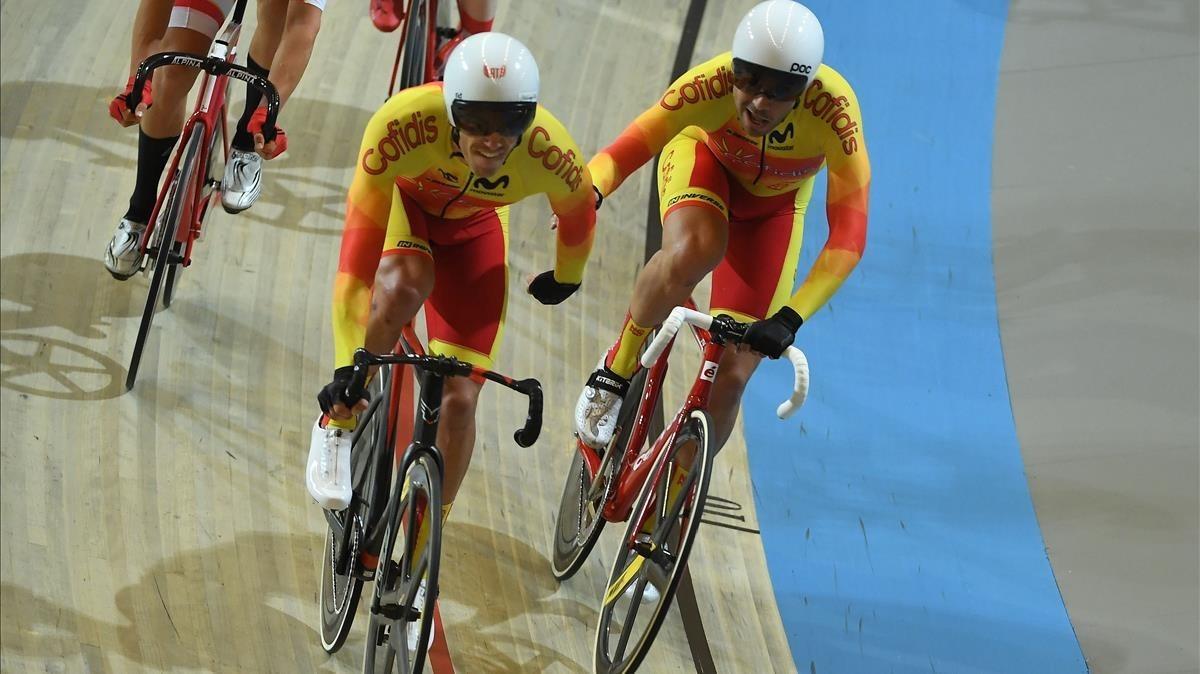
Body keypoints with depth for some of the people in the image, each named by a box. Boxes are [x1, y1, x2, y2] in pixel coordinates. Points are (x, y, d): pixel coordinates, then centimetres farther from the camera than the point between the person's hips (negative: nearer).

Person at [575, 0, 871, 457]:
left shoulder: (834, 110, -39)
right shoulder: (712, 83, -39)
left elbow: (848, 234, -39)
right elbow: (625, 151, -39)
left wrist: (790, 318, -50)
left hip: (772, 204, 1)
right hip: (704, 158, -1)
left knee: (731, 374, -8)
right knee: (693, 251, -38)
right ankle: (616, 371, -15)